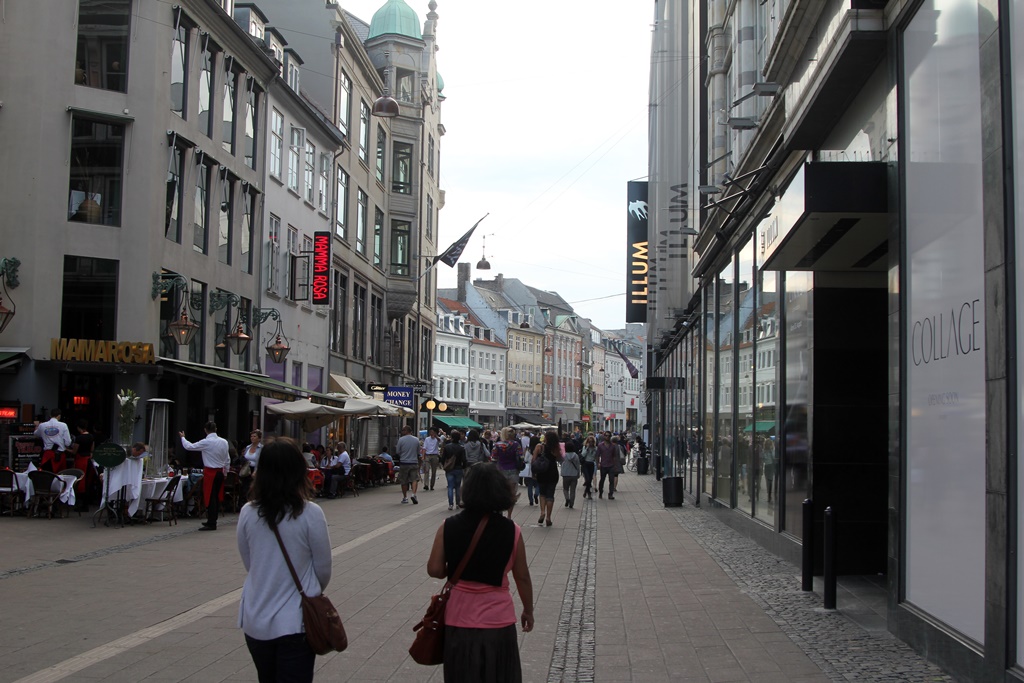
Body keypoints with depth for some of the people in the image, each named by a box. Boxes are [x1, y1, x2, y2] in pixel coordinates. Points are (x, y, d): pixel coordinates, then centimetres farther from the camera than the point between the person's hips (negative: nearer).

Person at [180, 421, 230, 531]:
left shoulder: (206, 442, -14)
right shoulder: (224, 442, 4)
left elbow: (189, 447, -7)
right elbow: (228, 459, 10)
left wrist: (182, 437, 12)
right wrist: (225, 472, 22)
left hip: (210, 472, -6)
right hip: (220, 472, 6)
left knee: (210, 497, -2)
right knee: (217, 497, 14)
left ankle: (211, 524, -3)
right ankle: (212, 521, 24)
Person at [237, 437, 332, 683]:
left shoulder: (247, 513, -5)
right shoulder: (310, 514, -14)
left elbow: (248, 563, 7)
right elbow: (323, 570, -4)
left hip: (255, 620, 4)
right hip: (295, 621, -4)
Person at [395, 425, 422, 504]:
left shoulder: (401, 440, -7)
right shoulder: (416, 440, 3)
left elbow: (397, 452, -1)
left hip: (403, 463, -2)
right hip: (414, 462, 2)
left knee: (404, 481, 8)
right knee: (414, 479, 4)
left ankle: (405, 497, 13)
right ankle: (414, 494, -15)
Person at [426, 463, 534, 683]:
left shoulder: (448, 527, -9)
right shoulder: (511, 531, -10)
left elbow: (435, 570, -8)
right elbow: (522, 578, -2)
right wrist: (528, 611, 12)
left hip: (459, 621, 1)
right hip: (498, 622, -1)